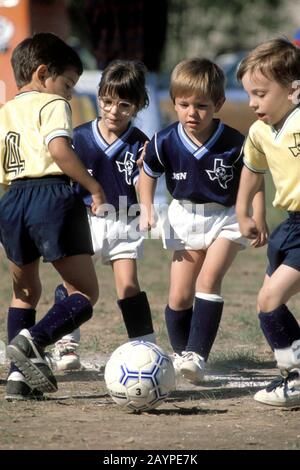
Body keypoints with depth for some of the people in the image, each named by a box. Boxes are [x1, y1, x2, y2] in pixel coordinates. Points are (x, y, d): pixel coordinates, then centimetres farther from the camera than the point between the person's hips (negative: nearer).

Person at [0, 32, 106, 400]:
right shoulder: (51, 104, 2)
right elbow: (59, 149, -17)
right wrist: (93, 186, -12)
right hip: (53, 196, -6)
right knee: (85, 293, -2)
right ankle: (33, 340, -26)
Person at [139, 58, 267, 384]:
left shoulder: (233, 143, -19)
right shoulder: (165, 142, -13)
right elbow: (148, 174, 6)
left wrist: (258, 220, -13)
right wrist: (146, 209, -6)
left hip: (226, 219, -3)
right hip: (185, 219, 3)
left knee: (208, 279, -23)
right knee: (179, 295, 3)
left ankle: (197, 355, -22)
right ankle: (180, 355, 23)